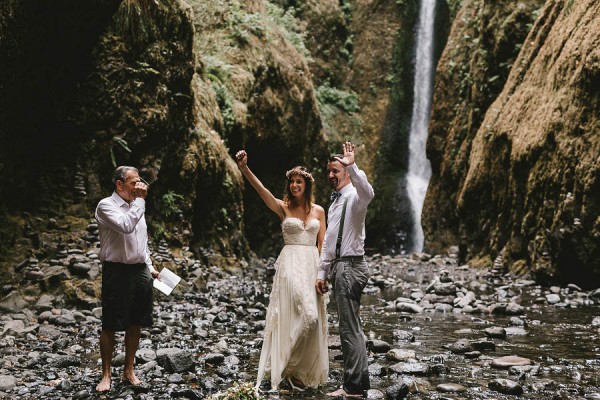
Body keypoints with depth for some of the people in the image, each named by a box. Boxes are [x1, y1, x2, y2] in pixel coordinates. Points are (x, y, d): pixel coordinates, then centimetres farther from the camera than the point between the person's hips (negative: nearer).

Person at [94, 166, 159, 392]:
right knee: (110, 325, 0)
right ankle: (106, 374, 11)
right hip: (117, 271, -7)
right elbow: (126, 226, -27)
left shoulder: (135, 206, 15)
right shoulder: (106, 206, -9)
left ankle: (129, 371, 22)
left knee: (135, 324, 10)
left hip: (140, 271, 7)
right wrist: (140, 200, -19)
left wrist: (150, 267, 17)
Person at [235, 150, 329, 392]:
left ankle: (308, 371, 19)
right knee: (297, 316, -14)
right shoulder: (283, 208, 1)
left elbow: (322, 244, 9)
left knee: (313, 319, 5)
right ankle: (289, 368, 1)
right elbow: (260, 189, -16)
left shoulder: (318, 210, 10)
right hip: (290, 265, -3)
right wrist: (244, 169, -32)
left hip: (313, 265, 4)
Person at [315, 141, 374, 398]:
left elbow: (368, 193, -37)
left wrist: (351, 166, -47)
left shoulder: (354, 197, -10)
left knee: (349, 329, -7)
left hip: (350, 266, -10)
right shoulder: (335, 202, 19)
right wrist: (322, 273, 19)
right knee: (352, 328, 15)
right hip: (338, 266, 10)